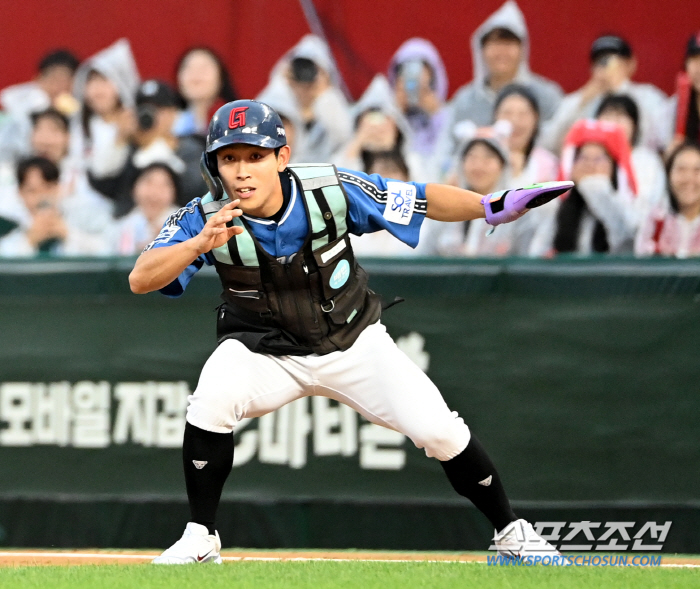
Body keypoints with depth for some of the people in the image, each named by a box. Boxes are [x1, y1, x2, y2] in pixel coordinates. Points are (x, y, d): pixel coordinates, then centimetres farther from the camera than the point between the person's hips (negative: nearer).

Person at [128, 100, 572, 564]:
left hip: (354, 344, 1)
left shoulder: (333, 190, -20)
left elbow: (421, 199, -10)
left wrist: (493, 208, -22)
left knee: (438, 430, -12)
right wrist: (199, 244, -48)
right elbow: (140, 280, -31)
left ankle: (510, 530, 13)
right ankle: (201, 537, -11)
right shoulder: (205, 220, -21)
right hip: (265, 351, 0)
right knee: (211, 402, -30)